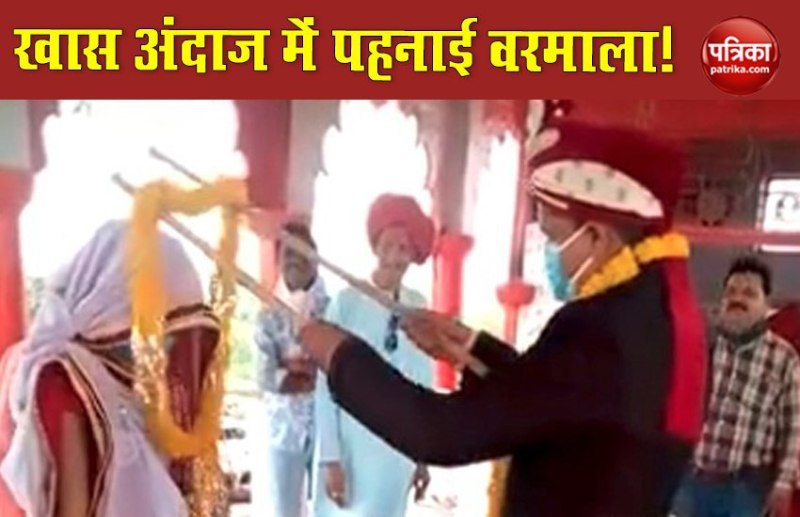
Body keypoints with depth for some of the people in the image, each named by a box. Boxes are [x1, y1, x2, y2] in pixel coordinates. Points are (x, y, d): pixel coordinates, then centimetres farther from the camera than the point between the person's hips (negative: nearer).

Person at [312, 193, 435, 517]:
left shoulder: (418, 308, 0)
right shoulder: (348, 302, -12)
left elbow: (424, 386, 6)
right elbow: (326, 385, -9)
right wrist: (330, 457, -10)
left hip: (399, 455, 4)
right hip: (350, 450, -3)